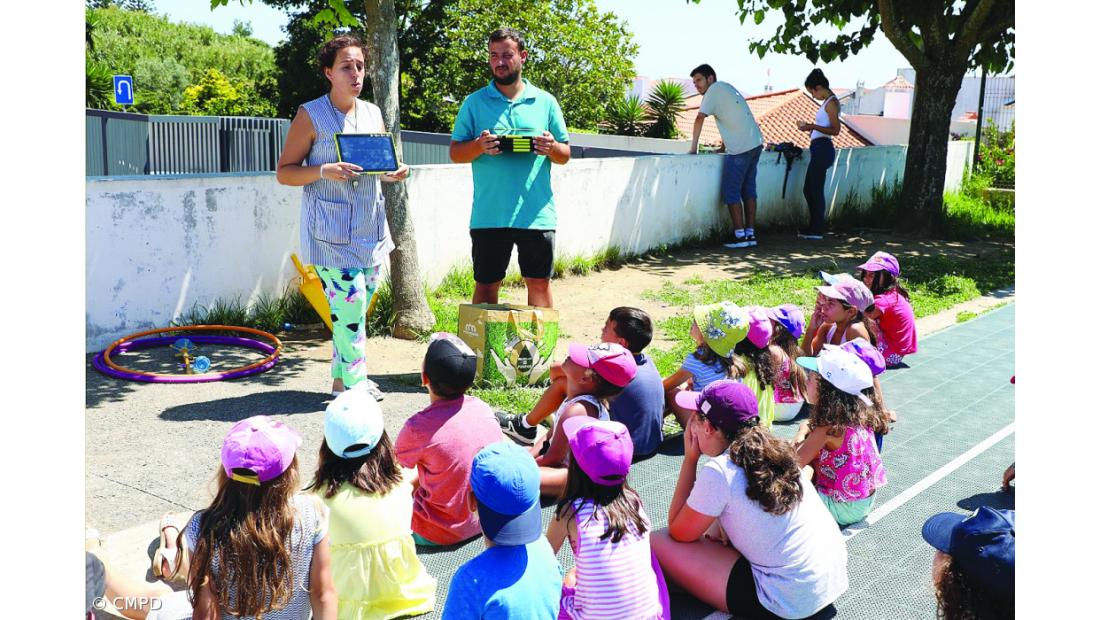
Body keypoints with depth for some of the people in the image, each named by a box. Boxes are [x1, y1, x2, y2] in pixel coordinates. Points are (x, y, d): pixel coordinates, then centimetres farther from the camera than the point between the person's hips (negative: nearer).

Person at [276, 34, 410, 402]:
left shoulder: (372, 113, 12)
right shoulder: (311, 115, -6)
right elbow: (284, 172, -6)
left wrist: (392, 174, -1)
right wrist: (325, 171, -22)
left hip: (370, 228, 6)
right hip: (331, 231, -6)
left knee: (354, 308, 13)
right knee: (349, 304, -11)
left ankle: (342, 379, 26)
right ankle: (354, 385, 2)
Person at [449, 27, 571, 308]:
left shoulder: (545, 102, 9)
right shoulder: (474, 103, 7)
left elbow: (565, 155, 11)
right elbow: (455, 153, 5)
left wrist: (552, 148, -12)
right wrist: (479, 146, -16)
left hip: (537, 214, 0)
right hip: (488, 217, 0)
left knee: (539, 284, 6)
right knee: (486, 285, 7)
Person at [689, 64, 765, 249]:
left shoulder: (715, 90, -6)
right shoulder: (727, 88, 20)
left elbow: (699, 119, -14)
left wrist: (693, 148, -10)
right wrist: (724, 146, 26)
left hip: (740, 149, -9)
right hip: (755, 143, 9)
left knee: (731, 192, -4)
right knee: (748, 190, 11)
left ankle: (740, 235, -4)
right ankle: (750, 233, 13)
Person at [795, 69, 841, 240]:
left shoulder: (831, 102, -10)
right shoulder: (828, 102, 18)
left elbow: (835, 130, -17)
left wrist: (812, 126, -21)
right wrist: (809, 127, 20)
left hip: (822, 149, -10)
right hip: (819, 150, 10)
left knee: (815, 190, -6)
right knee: (809, 189, 13)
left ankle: (817, 230, -1)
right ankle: (815, 227, 19)